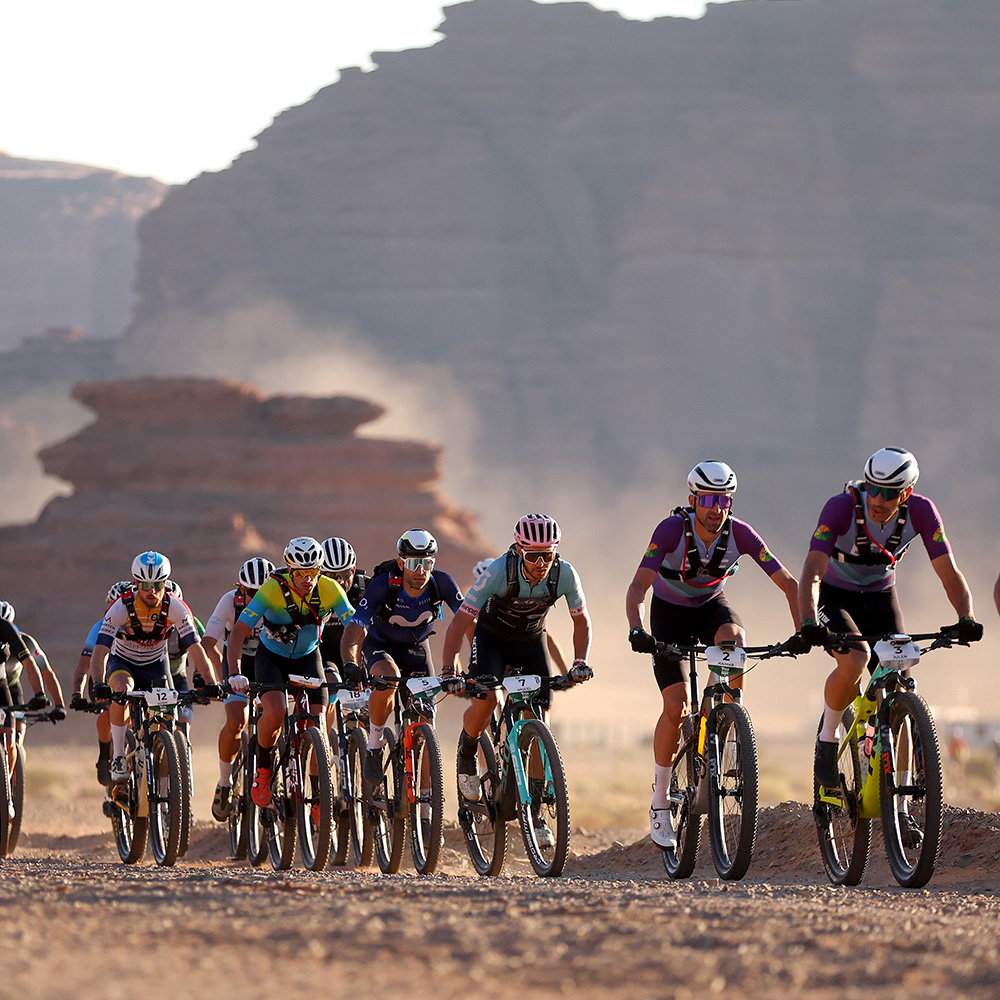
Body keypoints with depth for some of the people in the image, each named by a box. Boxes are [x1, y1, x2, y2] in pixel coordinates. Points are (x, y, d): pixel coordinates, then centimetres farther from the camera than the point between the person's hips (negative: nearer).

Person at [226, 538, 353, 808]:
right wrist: (234, 673, -46)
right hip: (271, 656, -2)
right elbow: (238, 632, -32)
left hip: (308, 657, 2)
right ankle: (262, 769, -1)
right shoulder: (273, 589, -29)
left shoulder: (330, 590, -22)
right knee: (275, 712, -28)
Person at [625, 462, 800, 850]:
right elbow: (638, 585, -36)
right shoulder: (672, 529, -29)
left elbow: (787, 582, -20)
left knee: (733, 638, -35)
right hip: (670, 613, -2)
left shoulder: (739, 533, -22)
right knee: (676, 706, -15)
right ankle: (660, 801, 0)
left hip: (711, 605, 2)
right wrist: (636, 630, -53)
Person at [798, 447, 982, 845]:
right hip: (834, 596, -3)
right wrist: (809, 622, -55)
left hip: (880, 598, 3)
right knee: (855, 657, -34)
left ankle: (898, 807, -1)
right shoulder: (841, 508, -30)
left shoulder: (921, 512, -21)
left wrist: (966, 618, -39)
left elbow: (948, 572, -21)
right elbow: (812, 572, -38)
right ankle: (827, 741, -9)